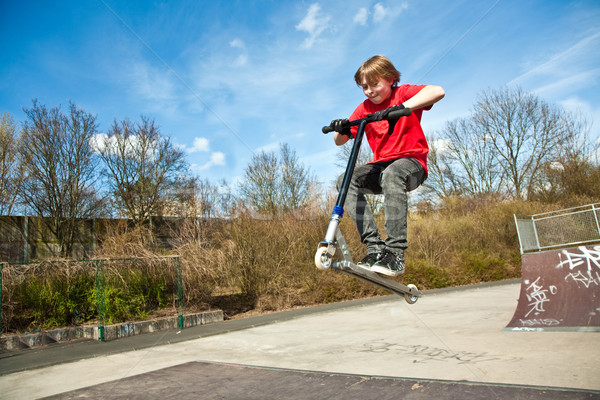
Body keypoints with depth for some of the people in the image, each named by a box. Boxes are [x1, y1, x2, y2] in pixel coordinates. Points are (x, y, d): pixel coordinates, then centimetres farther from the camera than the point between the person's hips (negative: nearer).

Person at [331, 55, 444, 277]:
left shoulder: (403, 93, -2)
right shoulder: (364, 109, 10)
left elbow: (438, 92, -23)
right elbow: (340, 141, 6)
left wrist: (402, 107, -36)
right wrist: (341, 129, -18)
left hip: (411, 161, -5)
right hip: (381, 165, 5)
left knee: (392, 174, -40)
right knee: (345, 181, -23)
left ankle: (395, 253, -38)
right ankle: (375, 246, -29)